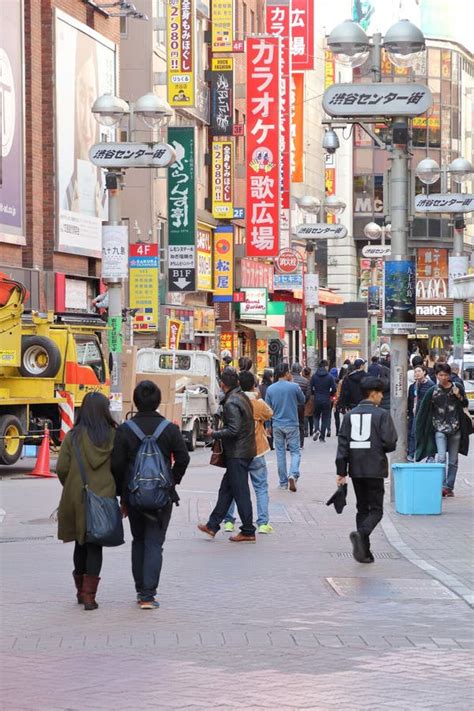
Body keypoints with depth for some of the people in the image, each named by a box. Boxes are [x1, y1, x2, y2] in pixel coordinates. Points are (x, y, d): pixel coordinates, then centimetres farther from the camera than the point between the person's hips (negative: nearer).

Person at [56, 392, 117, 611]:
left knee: (81, 543, 17)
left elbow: (61, 469, -6)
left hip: (77, 497, 1)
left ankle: (81, 591, 26)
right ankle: (89, 595, -3)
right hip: (104, 498, -1)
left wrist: (70, 488, 12)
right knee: (95, 545, 5)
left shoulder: (73, 437, -5)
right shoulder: (114, 436, -5)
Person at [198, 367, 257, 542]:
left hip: (237, 454, -10)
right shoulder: (243, 397, 11)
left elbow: (233, 430, -24)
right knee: (225, 489, 15)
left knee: (240, 492, -3)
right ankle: (212, 526, 21)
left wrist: (214, 434, -9)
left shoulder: (231, 403, -19)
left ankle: (248, 532, 2)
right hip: (245, 450, 10)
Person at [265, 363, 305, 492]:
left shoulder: (270, 389, -1)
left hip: (277, 425, 3)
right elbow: (302, 401, 6)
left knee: (280, 453, 10)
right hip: (292, 425, -2)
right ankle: (293, 475, -20)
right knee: (295, 452, 4)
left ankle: (283, 482, 12)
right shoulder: (294, 387, -9)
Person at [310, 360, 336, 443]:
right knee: (325, 418, 9)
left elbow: (311, 389, -4)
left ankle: (317, 429, -9)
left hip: (317, 400, 1)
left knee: (316, 416, 18)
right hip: (326, 401, -1)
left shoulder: (314, 377, -2)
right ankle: (322, 437, 8)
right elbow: (334, 389, -8)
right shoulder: (329, 377, -7)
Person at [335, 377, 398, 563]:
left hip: (355, 469, 5)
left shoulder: (350, 415, 7)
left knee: (362, 508, 14)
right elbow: (390, 443, -12)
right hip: (375, 469, -5)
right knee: (376, 509, 2)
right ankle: (361, 533, -26)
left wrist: (341, 471, 4)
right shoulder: (382, 415, -7)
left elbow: (342, 443, 3)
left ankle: (364, 551, 11)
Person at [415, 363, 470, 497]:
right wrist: (419, 429, 1)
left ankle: (450, 487, 15)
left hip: (455, 429, 2)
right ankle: (443, 486, -19)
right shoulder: (433, 391, -2)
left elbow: (465, 404, 14)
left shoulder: (457, 388, 2)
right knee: (441, 457, -17)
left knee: (453, 461, 6)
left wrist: (459, 396, -7)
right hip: (440, 429, -2)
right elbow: (424, 410, 3)